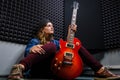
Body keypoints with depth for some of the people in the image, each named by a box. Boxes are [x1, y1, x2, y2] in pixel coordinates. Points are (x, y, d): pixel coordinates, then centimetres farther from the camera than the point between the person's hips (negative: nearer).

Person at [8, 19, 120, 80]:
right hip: (39, 70, -5)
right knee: (51, 47, -34)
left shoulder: (55, 41, 27)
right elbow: (26, 53, -7)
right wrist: (31, 49, -32)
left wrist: (72, 32, 7)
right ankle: (18, 69, -51)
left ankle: (101, 71, -11)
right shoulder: (34, 41, 10)